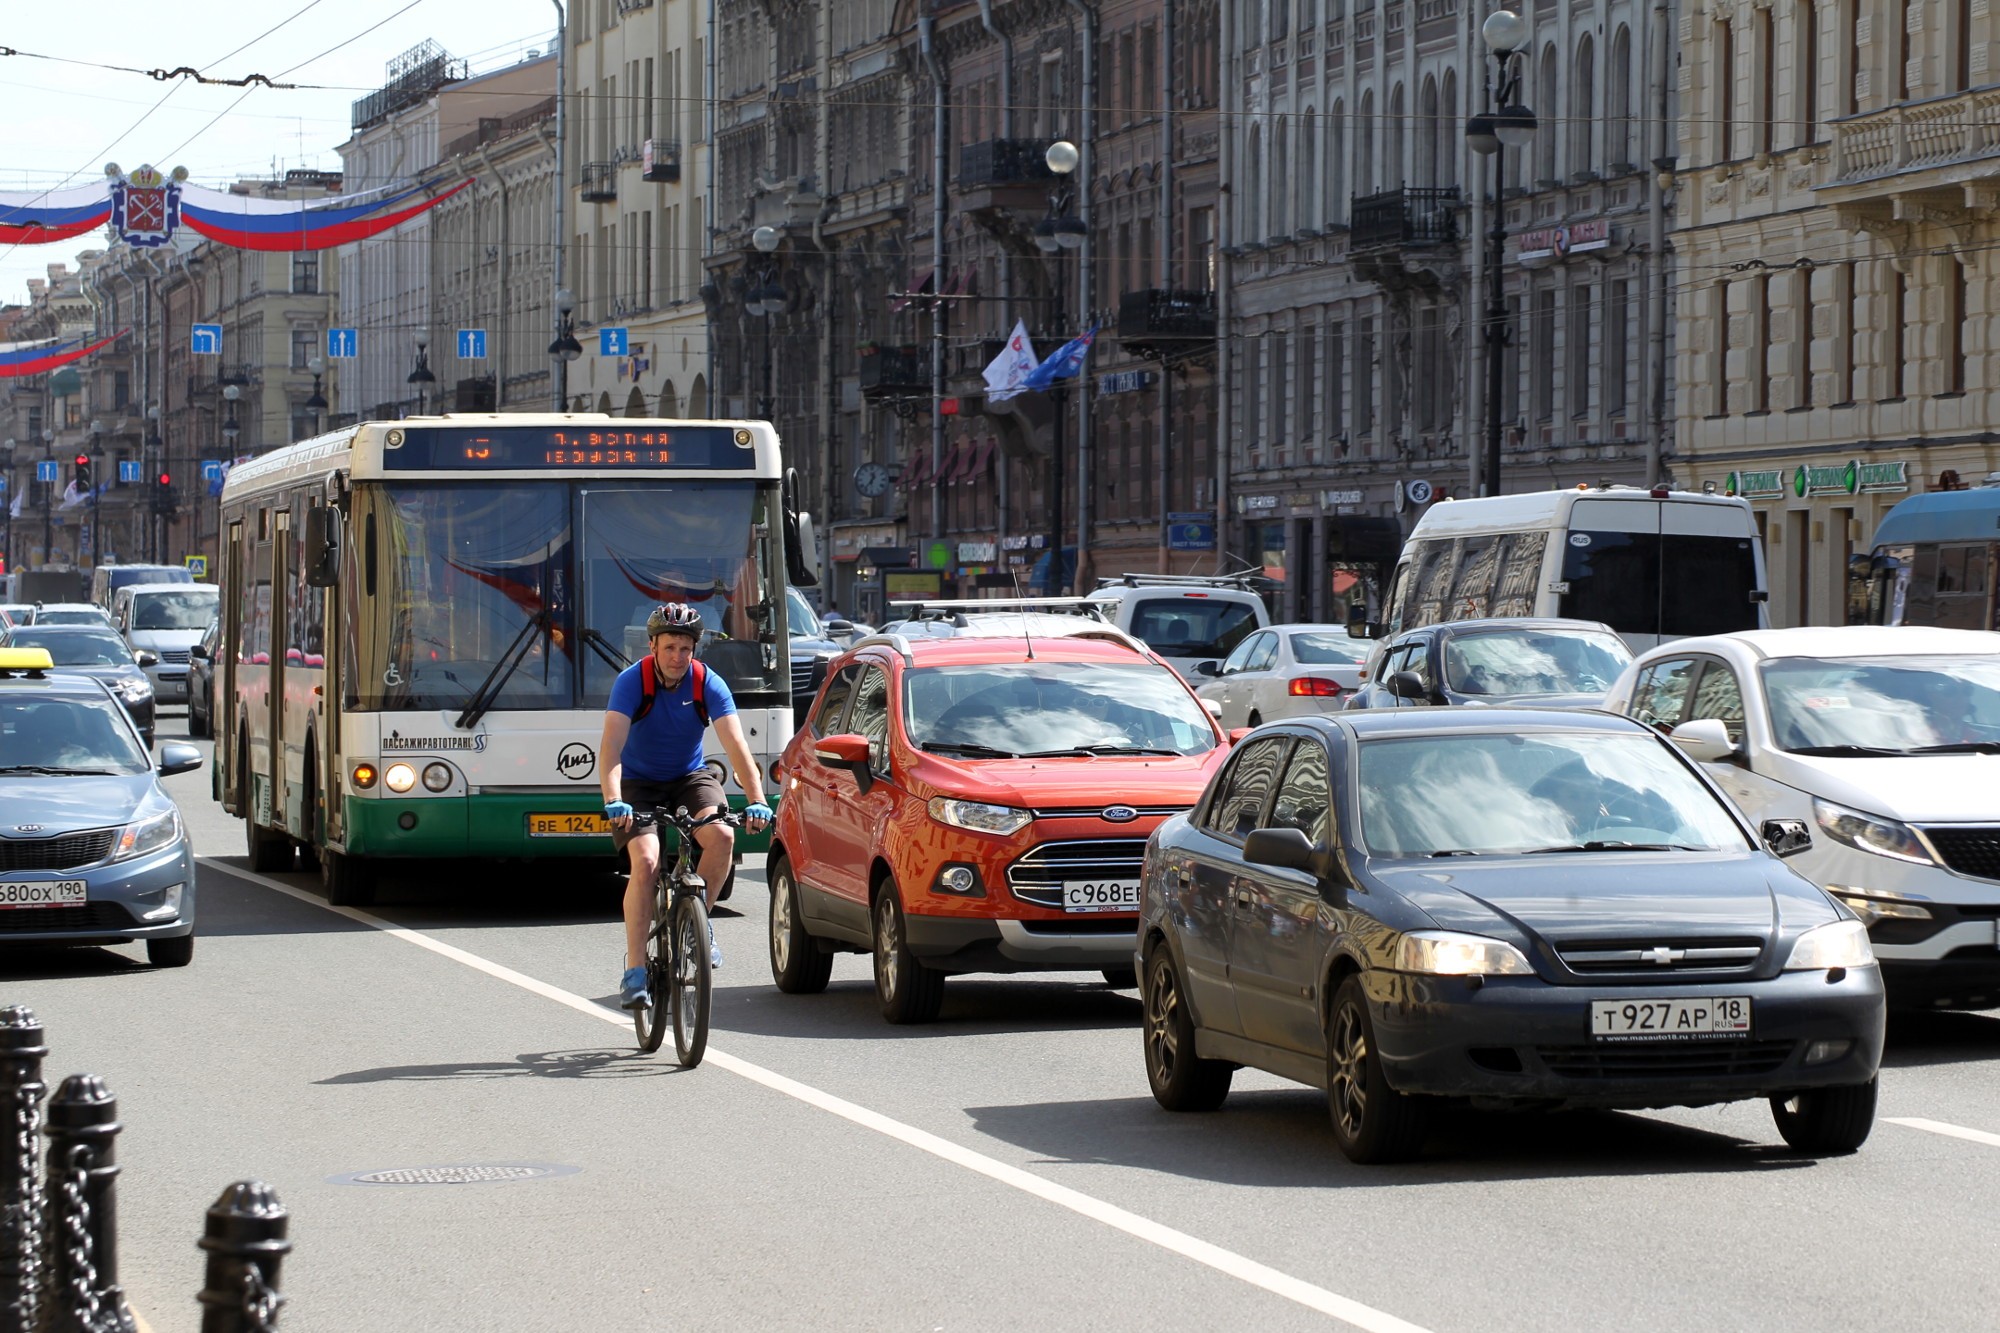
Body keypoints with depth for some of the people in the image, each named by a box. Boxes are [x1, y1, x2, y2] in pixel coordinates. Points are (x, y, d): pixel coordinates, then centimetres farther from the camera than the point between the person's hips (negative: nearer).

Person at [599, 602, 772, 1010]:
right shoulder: (631, 682, -20)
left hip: (689, 777, 2)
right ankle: (634, 971, -18)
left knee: (722, 835, -26)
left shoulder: (709, 685, -15)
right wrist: (613, 801, -47)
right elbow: (612, 745, -31)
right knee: (646, 861, -23)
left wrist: (756, 799, -38)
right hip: (639, 783, -2)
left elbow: (735, 744, -23)